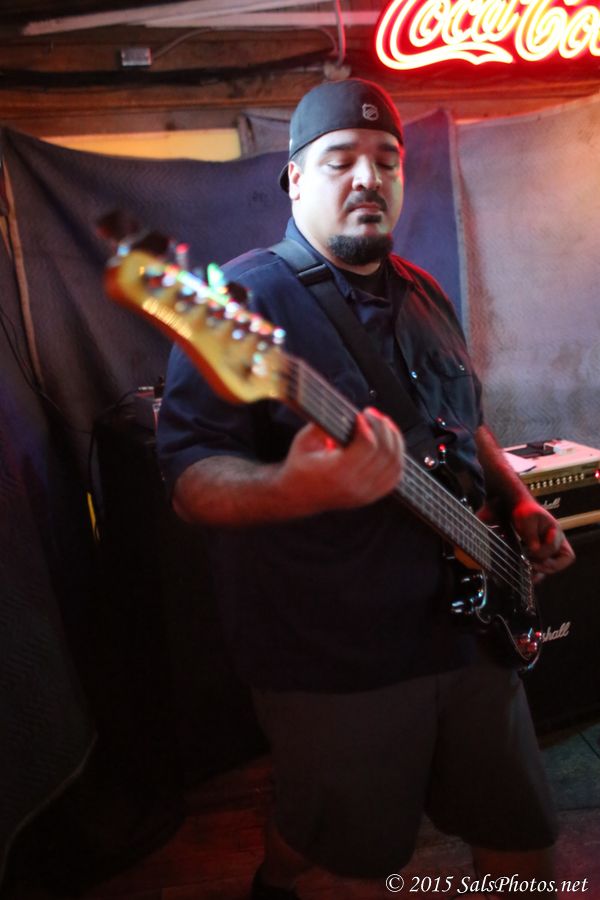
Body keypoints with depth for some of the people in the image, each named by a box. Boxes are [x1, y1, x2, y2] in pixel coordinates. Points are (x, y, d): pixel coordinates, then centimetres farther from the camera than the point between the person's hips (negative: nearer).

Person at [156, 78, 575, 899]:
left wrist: (518, 504, 6)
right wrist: (300, 488, -40)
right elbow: (190, 477, -21)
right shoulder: (245, 299, -15)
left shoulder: (424, 295, 9)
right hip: (334, 664, -6)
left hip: (469, 630, 7)